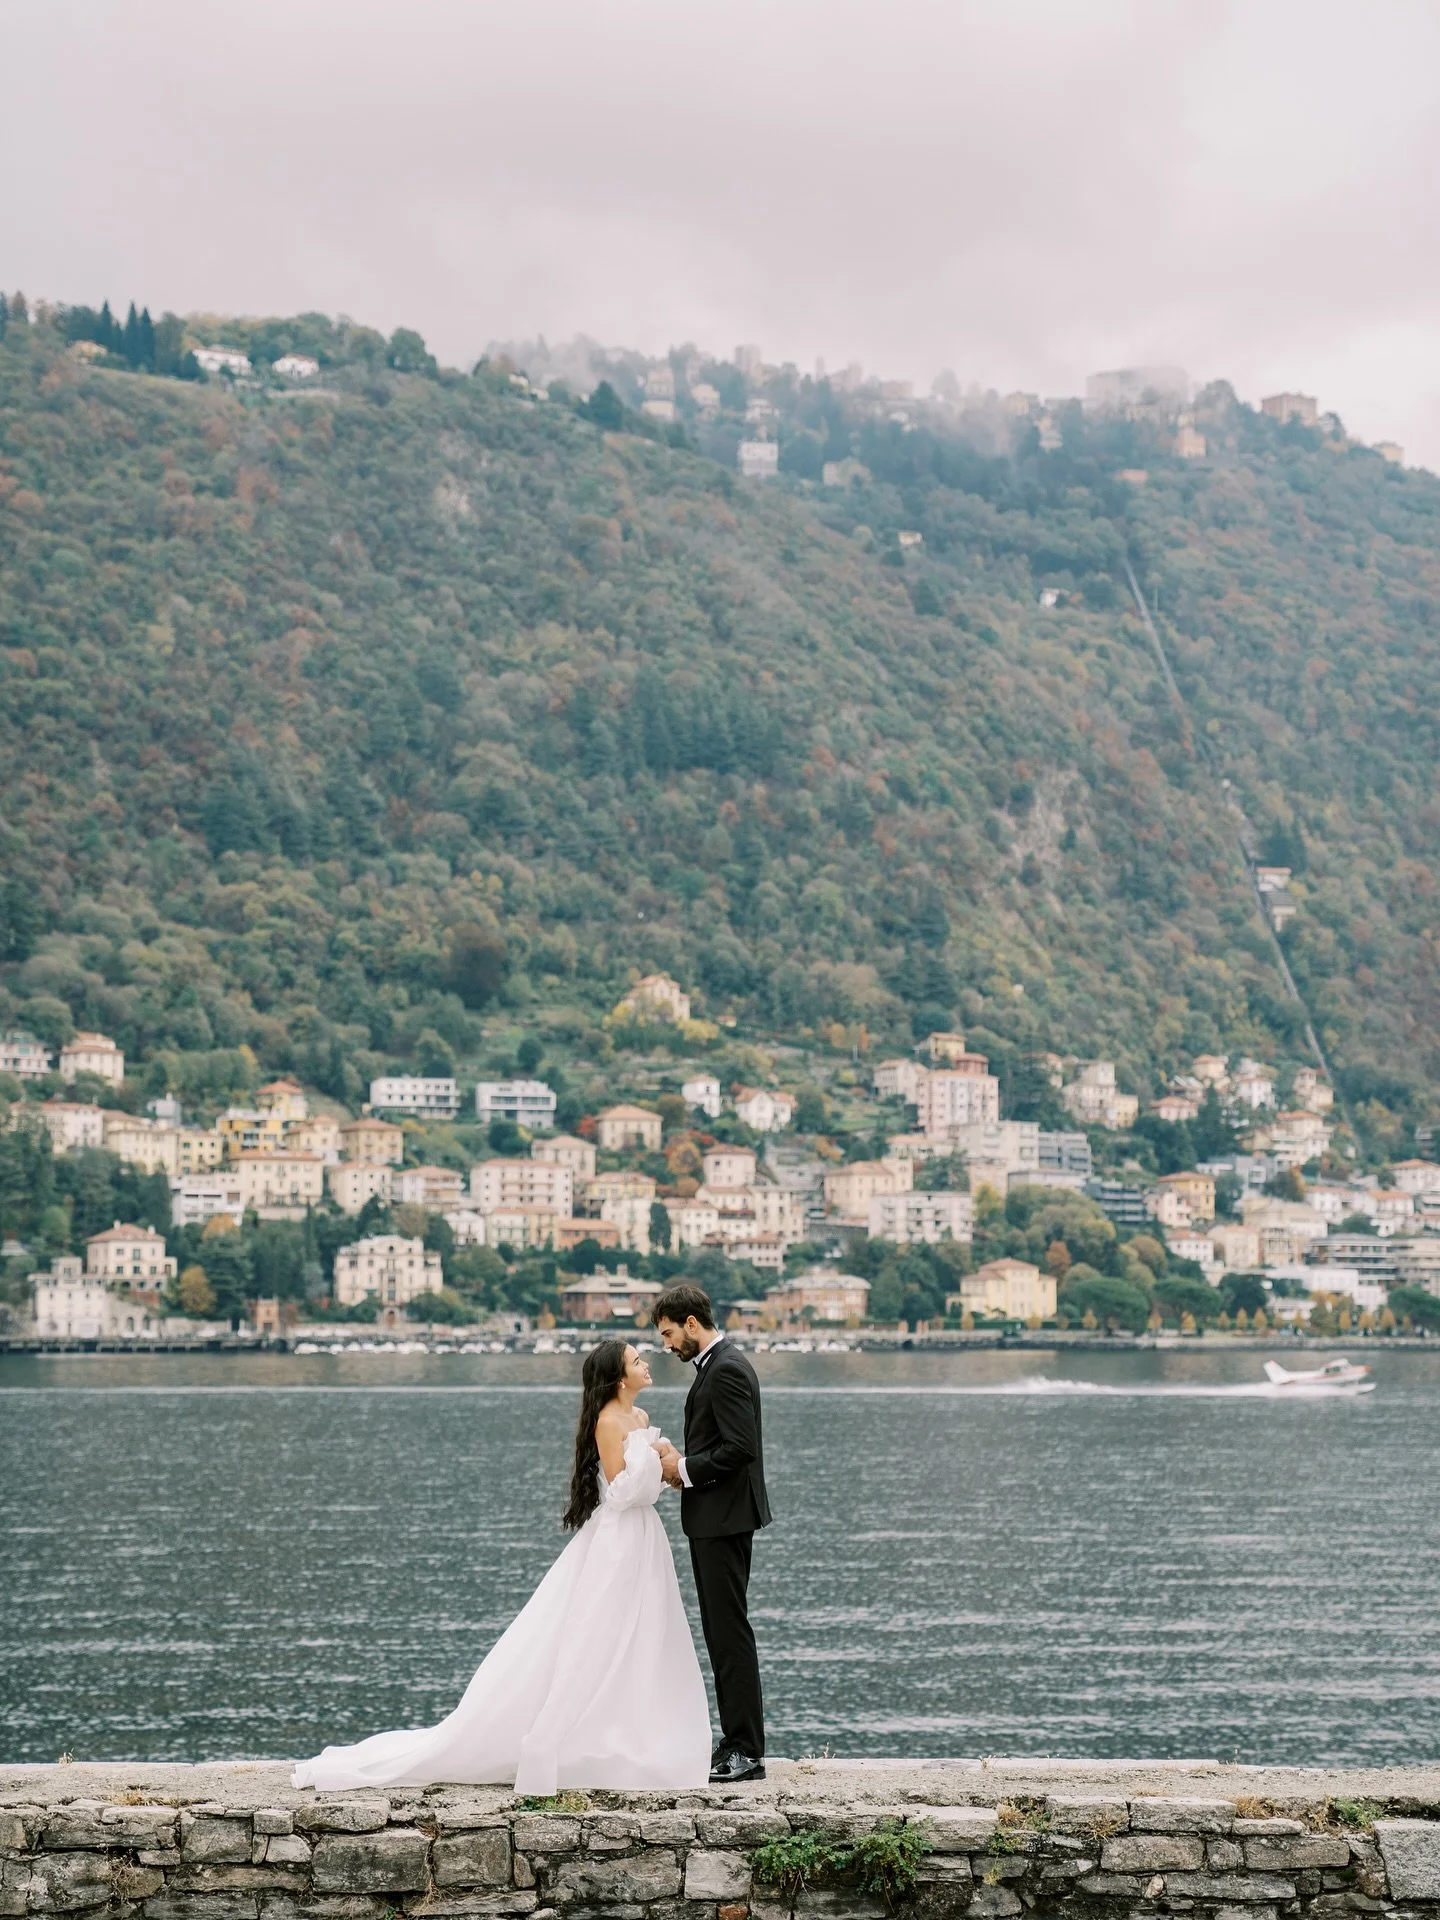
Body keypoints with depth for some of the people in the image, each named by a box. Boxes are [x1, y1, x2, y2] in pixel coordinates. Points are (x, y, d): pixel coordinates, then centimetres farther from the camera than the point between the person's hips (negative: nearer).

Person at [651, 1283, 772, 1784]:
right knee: (722, 1631, 13)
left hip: (724, 1519, -11)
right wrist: (683, 1464, 6)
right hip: (715, 1520, 11)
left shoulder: (726, 1370, -17)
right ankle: (737, 1742, 18)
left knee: (730, 1630, -9)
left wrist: (685, 1469, -13)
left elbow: (739, 1447, -24)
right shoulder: (719, 1364, 16)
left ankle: (747, 1751, -6)